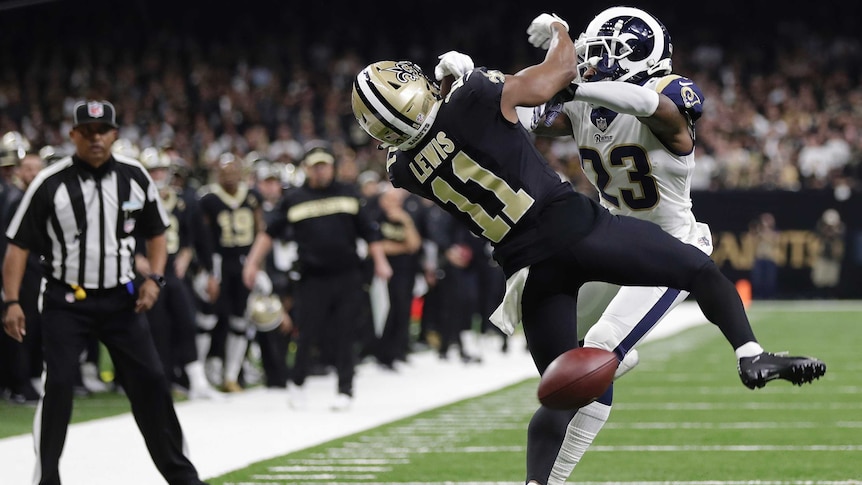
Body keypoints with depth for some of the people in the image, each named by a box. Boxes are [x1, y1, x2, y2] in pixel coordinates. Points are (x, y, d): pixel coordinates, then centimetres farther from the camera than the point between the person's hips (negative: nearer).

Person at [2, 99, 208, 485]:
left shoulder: (135, 177, -1)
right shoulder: (50, 183, -10)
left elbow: (155, 233, 12)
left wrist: (154, 278, -4)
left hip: (120, 298, 3)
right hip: (66, 300, -3)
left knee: (150, 380, 2)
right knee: (58, 384, -11)